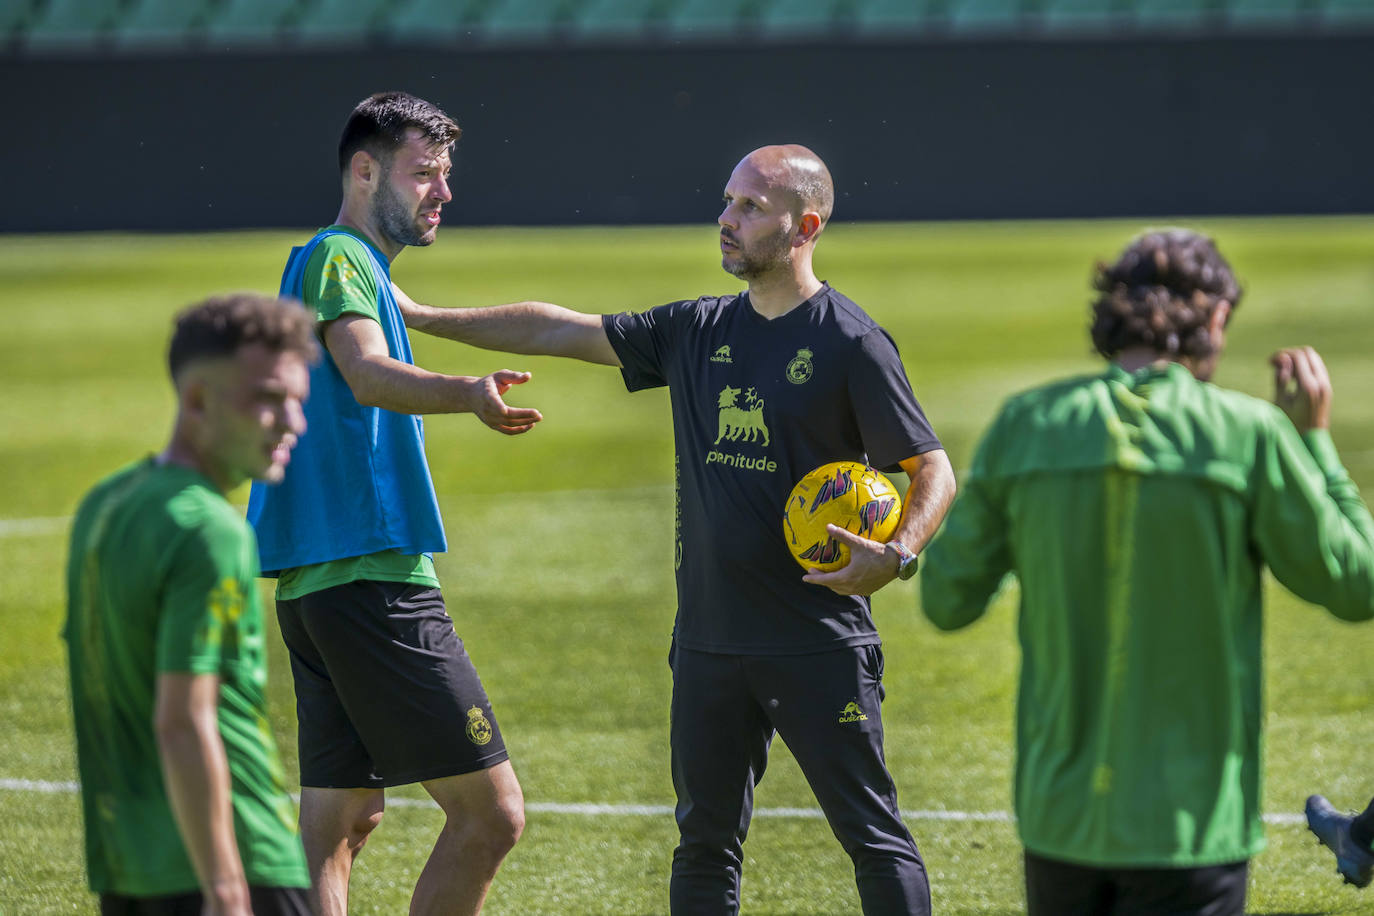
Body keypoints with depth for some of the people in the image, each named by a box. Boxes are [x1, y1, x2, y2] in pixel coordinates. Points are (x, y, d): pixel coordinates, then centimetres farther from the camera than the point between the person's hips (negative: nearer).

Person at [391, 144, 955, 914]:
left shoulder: (850, 343, -6)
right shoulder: (697, 330, 11)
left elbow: (933, 469, -5)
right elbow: (561, 331, 16)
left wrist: (899, 553, -24)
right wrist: (421, 317, 15)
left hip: (820, 642, -6)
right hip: (709, 640, 6)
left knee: (873, 834, -5)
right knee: (706, 840, 10)